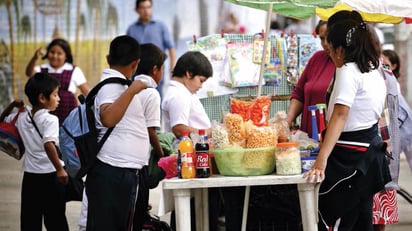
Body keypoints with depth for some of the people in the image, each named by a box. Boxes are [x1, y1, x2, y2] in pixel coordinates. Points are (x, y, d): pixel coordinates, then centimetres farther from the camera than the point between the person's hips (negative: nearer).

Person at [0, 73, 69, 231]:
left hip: (30, 176, 6)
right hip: (50, 176, -6)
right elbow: (48, 145, -31)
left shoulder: (22, 117, 5)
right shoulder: (50, 120, -16)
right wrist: (60, 169, -29)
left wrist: (13, 105, 17)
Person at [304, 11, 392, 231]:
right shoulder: (374, 71, 12)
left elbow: (340, 115, -26)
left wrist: (321, 160, -33)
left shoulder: (348, 71, -16)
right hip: (370, 151, 10)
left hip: (349, 156, -10)